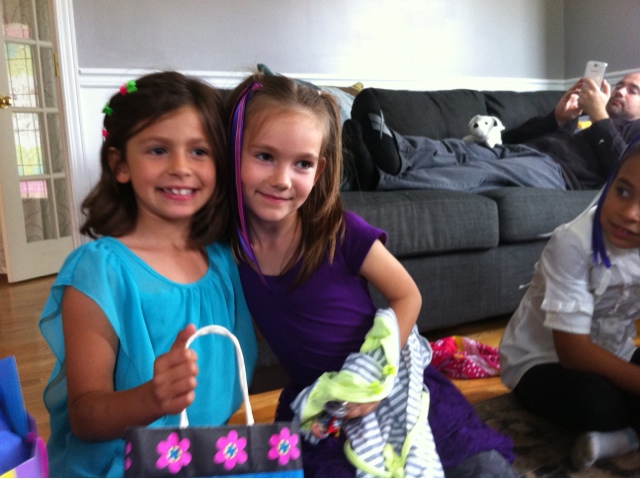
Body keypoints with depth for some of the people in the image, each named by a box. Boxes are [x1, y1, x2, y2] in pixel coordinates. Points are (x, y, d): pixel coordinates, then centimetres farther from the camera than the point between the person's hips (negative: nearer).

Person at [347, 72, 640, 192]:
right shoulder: (578, 118, 40)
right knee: (461, 150, -25)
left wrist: (599, 114, 2)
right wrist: (557, 117, 11)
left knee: (483, 173, -34)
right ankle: (393, 153, -56)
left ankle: (382, 177, -57)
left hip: (556, 170, -6)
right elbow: (510, 137, 24)